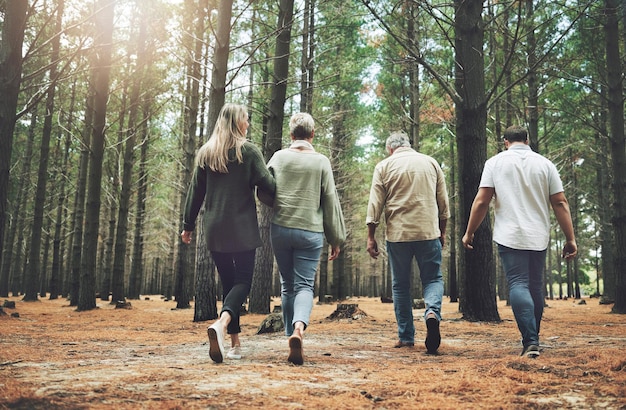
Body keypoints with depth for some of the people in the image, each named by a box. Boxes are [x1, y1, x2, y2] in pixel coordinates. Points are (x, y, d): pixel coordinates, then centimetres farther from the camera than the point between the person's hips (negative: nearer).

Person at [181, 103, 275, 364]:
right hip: (243, 229, -4)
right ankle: (222, 323, -28)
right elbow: (268, 185, -8)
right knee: (243, 281, 1)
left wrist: (188, 225, 17)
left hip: (214, 230, 4)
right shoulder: (249, 151, -3)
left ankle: (235, 344, 13)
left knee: (227, 282, 13)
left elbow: (195, 192, 10)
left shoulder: (205, 153, 9)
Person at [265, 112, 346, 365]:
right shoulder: (321, 162, 0)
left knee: (287, 285, 14)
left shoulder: (278, 157, 3)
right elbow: (331, 202, 1)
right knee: (305, 285, 1)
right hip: (311, 232, -1)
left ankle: (291, 335, 17)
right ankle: (299, 327, -24)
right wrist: (336, 239, 8)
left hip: (280, 229, 2)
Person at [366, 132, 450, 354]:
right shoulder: (431, 163, 10)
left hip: (397, 234, -1)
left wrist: (371, 237, 2)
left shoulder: (384, 166, 4)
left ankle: (406, 337, 12)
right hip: (428, 232, 1)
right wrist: (442, 231, 20)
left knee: (400, 285, 9)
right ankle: (432, 312, -19)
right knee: (433, 278, 10)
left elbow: (375, 205, -2)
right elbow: (443, 202, 11)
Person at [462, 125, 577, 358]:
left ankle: (530, 341, -20)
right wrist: (570, 239, 6)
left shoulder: (495, 162, 2)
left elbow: (481, 202, -4)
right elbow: (560, 203, 4)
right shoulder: (545, 164, 8)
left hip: (510, 236, -3)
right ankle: (533, 338, 23)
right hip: (539, 238, 3)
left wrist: (469, 232, 4)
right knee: (536, 286, 13)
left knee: (518, 285, -6)